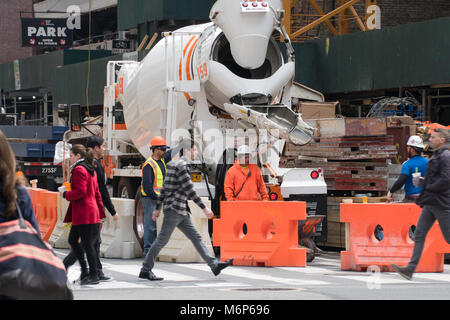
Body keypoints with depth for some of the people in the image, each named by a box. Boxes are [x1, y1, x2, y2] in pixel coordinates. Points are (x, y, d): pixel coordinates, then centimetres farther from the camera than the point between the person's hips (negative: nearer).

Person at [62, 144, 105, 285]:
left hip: (84, 214, -10)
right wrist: (100, 212, 21)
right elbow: (96, 193, 19)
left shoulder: (79, 169, -12)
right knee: (72, 239, 16)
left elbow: (80, 191, -21)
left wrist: (66, 194, -6)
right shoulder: (90, 170, 18)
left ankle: (93, 276, 0)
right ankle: (84, 270, 17)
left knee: (88, 244, -4)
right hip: (92, 212, 10)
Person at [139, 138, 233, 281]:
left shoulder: (175, 164, 16)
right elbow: (190, 190, -19)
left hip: (182, 211, 10)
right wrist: (204, 208, -17)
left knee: (196, 237, 6)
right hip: (174, 209, -10)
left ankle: (214, 264, 5)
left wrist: (158, 208, 22)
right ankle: (145, 270, 0)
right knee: (162, 240, -5)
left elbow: (164, 188, 19)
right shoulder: (181, 166, -15)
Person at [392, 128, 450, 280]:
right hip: (430, 203, 10)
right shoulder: (436, 156, 16)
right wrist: (425, 181, 10)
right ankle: (410, 269, -1)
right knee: (419, 234, 2)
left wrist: (429, 188, -13)